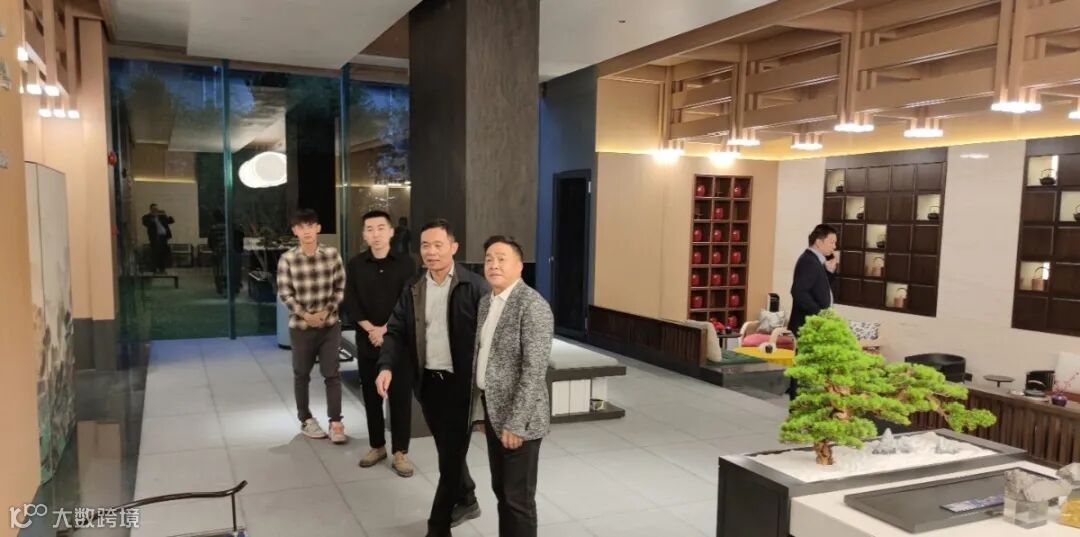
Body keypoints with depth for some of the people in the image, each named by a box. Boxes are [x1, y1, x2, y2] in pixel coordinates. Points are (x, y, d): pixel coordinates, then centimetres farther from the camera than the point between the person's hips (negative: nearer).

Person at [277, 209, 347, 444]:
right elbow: (285, 293, -6)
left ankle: (335, 422, 10)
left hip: (330, 324, 1)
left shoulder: (332, 254, -5)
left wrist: (326, 311, -10)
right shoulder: (287, 259, -9)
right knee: (301, 374, 12)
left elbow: (340, 287, 0)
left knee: (332, 373, 2)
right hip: (301, 325, 0)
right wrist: (305, 315, -14)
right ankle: (305, 420, 27)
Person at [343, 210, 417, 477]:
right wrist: (372, 329, -14)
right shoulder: (355, 265, 4)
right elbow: (350, 303, -1)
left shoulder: (406, 263, -2)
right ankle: (377, 446, 26)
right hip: (367, 341, 2)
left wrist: (386, 330, -14)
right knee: (371, 396, 11)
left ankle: (401, 452, 11)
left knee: (400, 396, 1)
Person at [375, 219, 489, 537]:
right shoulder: (414, 289, 6)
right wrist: (387, 366, -11)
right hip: (428, 381, 6)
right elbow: (396, 331, 6)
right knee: (447, 450, 21)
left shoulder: (473, 287, -11)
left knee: (451, 455, 2)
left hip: (461, 382, -5)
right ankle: (465, 501, 43)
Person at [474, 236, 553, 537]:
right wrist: (483, 410, 14)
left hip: (518, 417, -8)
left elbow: (534, 371, -22)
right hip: (492, 410, 8)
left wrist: (515, 423, -22)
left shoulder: (533, 306, -18)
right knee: (501, 490, 18)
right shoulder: (486, 302, 9)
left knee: (518, 497, 4)